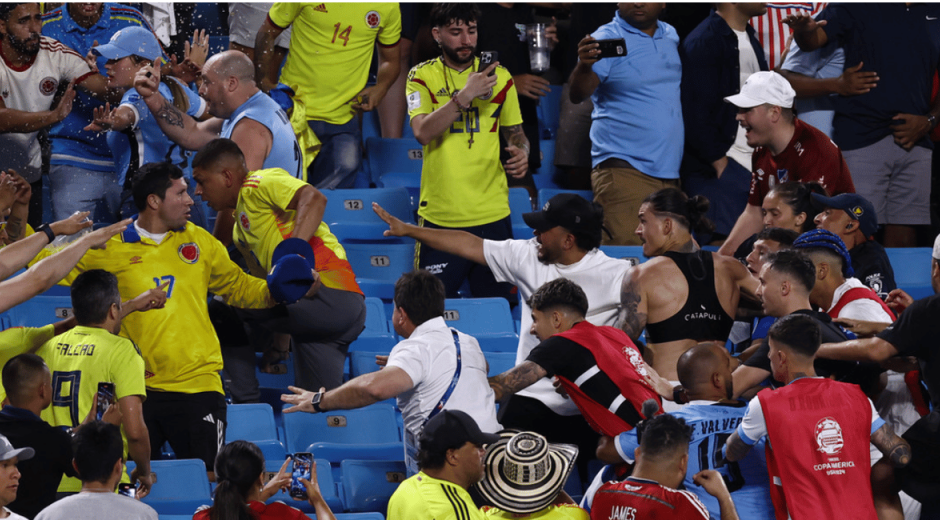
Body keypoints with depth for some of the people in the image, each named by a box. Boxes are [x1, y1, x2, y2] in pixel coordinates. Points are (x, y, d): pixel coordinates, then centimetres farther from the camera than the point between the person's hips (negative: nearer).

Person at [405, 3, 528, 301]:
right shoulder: (422, 77, 1)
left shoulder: (499, 77, 8)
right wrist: (465, 95, -22)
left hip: (492, 216, 2)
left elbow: (515, 132, 18)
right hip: (440, 217, -2)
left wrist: (521, 153, -4)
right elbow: (423, 132, -15)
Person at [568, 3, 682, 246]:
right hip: (624, 170, -7)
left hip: (669, 170, 7)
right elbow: (577, 95, -20)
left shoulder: (671, 36, 14)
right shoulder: (606, 39, -6)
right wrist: (584, 67, -42)